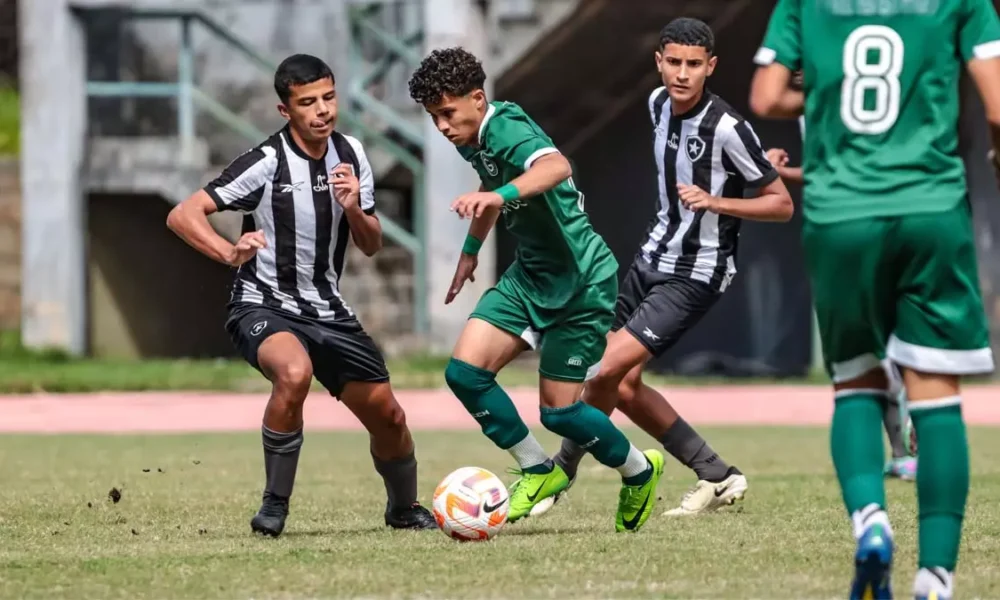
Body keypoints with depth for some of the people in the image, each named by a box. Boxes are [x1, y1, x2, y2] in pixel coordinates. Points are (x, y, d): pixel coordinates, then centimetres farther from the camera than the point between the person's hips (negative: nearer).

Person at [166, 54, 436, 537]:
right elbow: (182, 215, -19)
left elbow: (372, 246, 8)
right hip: (264, 306, -6)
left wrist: (353, 209, -13)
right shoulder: (266, 163, -17)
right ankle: (275, 504, -19)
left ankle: (404, 507, 36)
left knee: (388, 417, 5)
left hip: (327, 310, 6)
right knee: (295, 373, -37)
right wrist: (231, 254, -36)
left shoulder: (350, 155, 2)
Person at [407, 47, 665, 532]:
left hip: (581, 282, -8)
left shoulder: (507, 129, -24)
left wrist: (499, 195, -64)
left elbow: (557, 167, -48)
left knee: (558, 411, -5)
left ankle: (639, 471, 24)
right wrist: (470, 250, 36)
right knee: (465, 371, -10)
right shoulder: (473, 140, 4)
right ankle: (538, 471, 8)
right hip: (530, 275, 8)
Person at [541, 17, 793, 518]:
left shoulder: (726, 128, -21)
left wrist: (714, 201, -26)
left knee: (607, 370, -16)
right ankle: (717, 477, 17)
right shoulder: (659, 104, 2)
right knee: (624, 386, 8)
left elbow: (782, 205, -16)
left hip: (694, 276, -8)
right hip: (653, 257, 8)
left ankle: (560, 474, 3)